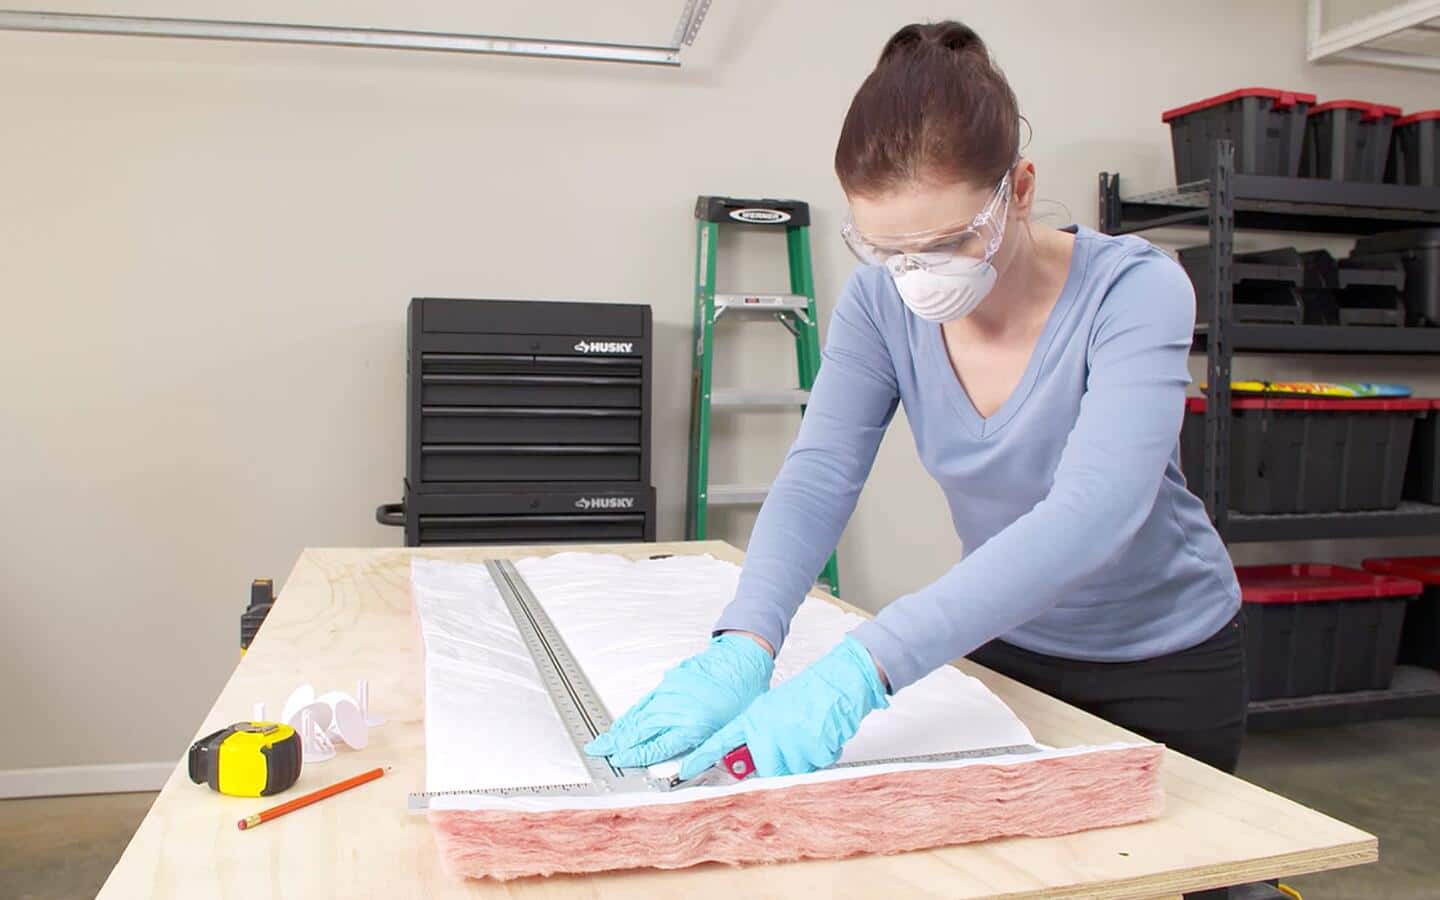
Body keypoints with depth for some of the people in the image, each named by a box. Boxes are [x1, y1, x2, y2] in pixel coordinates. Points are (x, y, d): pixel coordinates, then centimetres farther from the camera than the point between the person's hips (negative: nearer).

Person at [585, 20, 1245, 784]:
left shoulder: (1134, 292, -28)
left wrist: (861, 672, -52)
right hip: (1006, 646, 3)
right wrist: (742, 648, -42)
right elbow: (818, 476, -23)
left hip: (1162, 667, -3)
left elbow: (1090, 514, -41)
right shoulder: (882, 300, -16)